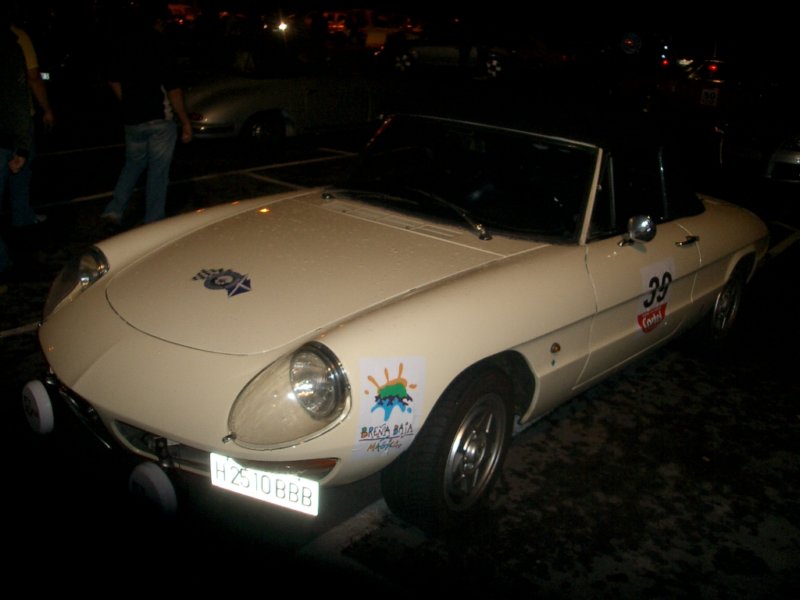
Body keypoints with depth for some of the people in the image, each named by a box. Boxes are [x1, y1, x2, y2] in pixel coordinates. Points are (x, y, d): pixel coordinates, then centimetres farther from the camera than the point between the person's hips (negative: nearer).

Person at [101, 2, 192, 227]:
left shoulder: (128, 42, 8)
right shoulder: (160, 43, -12)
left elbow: (114, 80, 16)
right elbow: (173, 89, -16)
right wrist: (185, 121, -11)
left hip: (132, 120, 6)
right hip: (159, 119, -6)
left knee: (133, 165, 20)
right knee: (158, 171, 2)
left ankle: (114, 211, 12)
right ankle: (153, 222, 6)